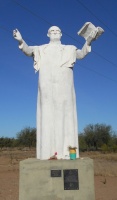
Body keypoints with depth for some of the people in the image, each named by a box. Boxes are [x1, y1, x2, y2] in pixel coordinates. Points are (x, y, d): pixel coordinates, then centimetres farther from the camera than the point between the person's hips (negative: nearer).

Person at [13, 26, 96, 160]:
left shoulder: (69, 49, 23)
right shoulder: (41, 49, 21)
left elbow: (81, 54, 7)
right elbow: (28, 50, 4)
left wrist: (88, 41, -10)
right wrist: (21, 41, -16)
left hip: (64, 87, 1)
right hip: (47, 87, 0)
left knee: (65, 116, -7)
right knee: (47, 116, -8)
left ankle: (66, 151, -8)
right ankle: (48, 151, -9)